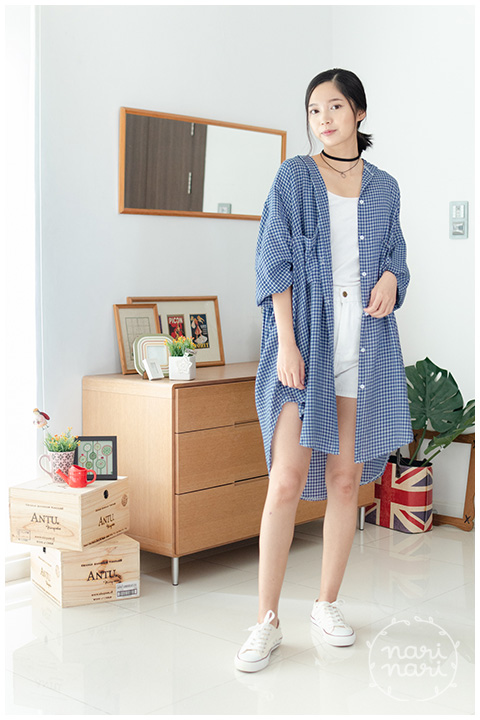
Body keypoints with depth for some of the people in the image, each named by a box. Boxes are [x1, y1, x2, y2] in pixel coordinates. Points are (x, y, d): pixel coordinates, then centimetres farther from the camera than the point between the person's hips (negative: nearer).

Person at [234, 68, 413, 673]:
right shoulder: (294, 177, 4)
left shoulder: (384, 187, 14)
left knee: (347, 477, 7)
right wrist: (287, 344, -13)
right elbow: (276, 264, -3)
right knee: (288, 479, -9)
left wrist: (391, 279, -4)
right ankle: (267, 622, 1)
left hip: (366, 343, 4)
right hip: (306, 338, -3)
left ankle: (328, 605, 21)